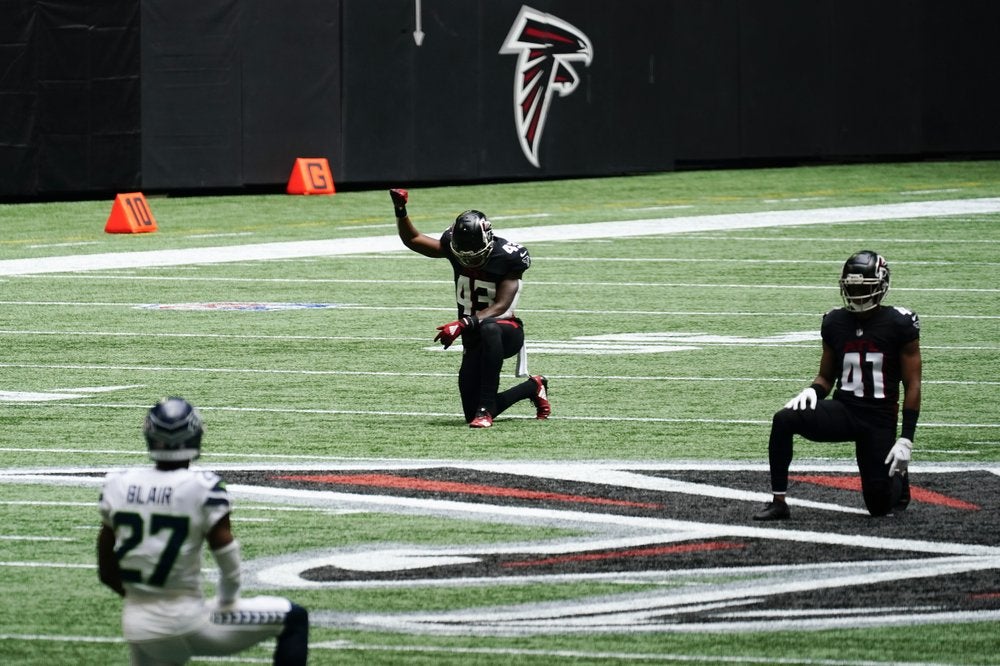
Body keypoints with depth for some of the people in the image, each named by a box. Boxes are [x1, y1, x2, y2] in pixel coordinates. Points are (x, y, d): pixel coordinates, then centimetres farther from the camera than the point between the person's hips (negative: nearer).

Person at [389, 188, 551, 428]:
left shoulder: (507, 258, -18)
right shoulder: (456, 247, -2)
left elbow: (500, 307, -23)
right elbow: (412, 239, 8)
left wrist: (463, 324, -35)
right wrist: (400, 210, -9)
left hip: (507, 333, -6)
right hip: (475, 341, 6)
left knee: (487, 328, -44)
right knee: (473, 415, 1)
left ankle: (485, 409, -41)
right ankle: (533, 387, 28)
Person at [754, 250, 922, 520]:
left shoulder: (899, 325, -8)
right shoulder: (835, 323, 3)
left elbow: (912, 385, -5)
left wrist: (906, 439, -11)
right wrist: (812, 391, -11)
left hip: (879, 421, -3)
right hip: (843, 410, 3)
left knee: (879, 506, -2)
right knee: (783, 420, -27)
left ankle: (898, 480, 36)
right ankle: (779, 502, -20)